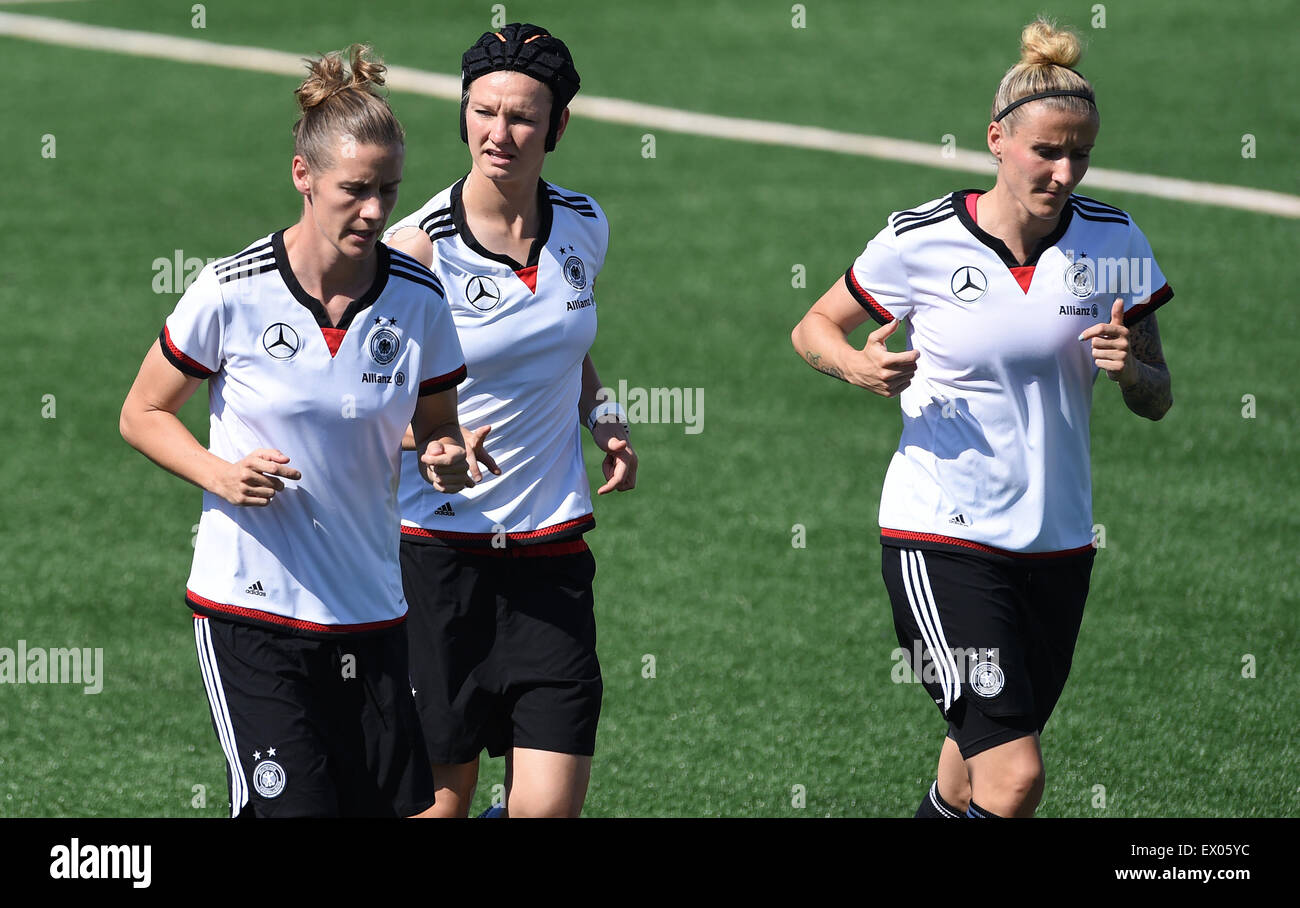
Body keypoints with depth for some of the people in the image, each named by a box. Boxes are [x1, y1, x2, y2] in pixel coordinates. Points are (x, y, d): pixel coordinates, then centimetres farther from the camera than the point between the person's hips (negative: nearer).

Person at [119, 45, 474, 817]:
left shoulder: (418, 300, -1)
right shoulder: (233, 292, -9)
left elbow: (436, 429, 13)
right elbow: (143, 413, 3)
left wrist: (445, 463, -10)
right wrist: (219, 473, -14)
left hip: (371, 611, 4)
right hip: (249, 609, -3)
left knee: (397, 805, 0)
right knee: (292, 808, -13)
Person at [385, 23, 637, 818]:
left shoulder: (586, 228, 4)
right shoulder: (418, 248, -12)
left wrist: (603, 415, 5)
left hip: (552, 548, 4)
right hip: (439, 549, -4)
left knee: (551, 807, -5)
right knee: (442, 797, 2)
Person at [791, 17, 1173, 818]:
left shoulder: (1113, 243, 0)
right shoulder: (920, 242, -9)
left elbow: (1158, 399, 7)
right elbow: (814, 329, 6)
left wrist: (1131, 369, -17)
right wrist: (858, 364, -16)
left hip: (1058, 543, 4)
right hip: (941, 539, -4)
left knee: (984, 771, 14)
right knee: (1015, 777, -17)